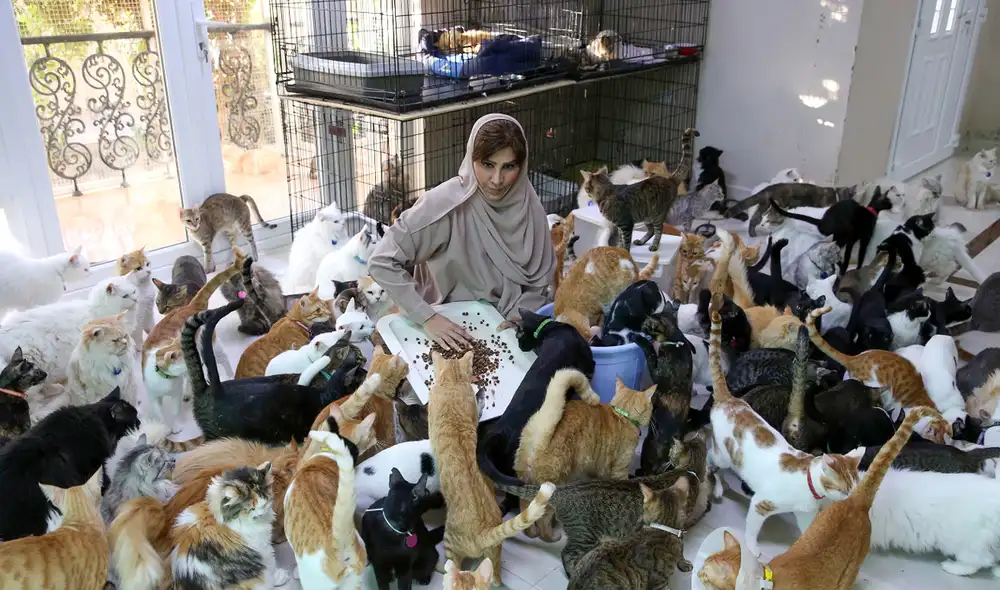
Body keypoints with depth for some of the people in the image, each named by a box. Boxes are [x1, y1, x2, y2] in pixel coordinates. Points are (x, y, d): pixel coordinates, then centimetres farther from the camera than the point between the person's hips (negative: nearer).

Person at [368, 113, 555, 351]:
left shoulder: (528, 206, -7)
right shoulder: (446, 204, -20)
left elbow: (539, 281, 3)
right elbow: (382, 261, -18)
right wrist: (427, 318, -22)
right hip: (451, 328, -3)